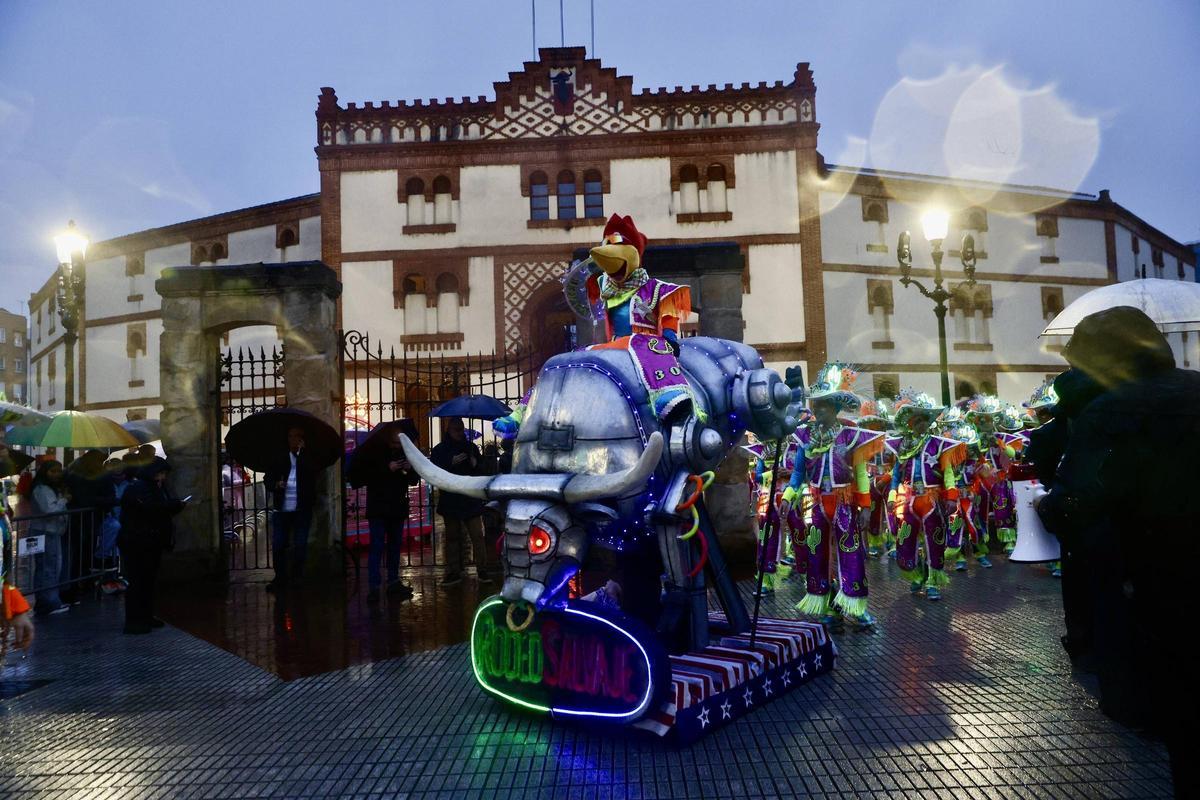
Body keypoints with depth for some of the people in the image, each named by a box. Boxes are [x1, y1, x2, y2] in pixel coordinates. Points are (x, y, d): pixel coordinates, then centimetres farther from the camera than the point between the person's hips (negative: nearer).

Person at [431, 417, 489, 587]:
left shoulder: (471, 447, 9)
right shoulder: (439, 450, 4)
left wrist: (475, 464, -12)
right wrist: (452, 462, -19)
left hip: (471, 499, 0)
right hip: (450, 500, 0)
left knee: (477, 535, -6)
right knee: (452, 537, 6)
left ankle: (482, 570, -2)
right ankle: (453, 573, 12)